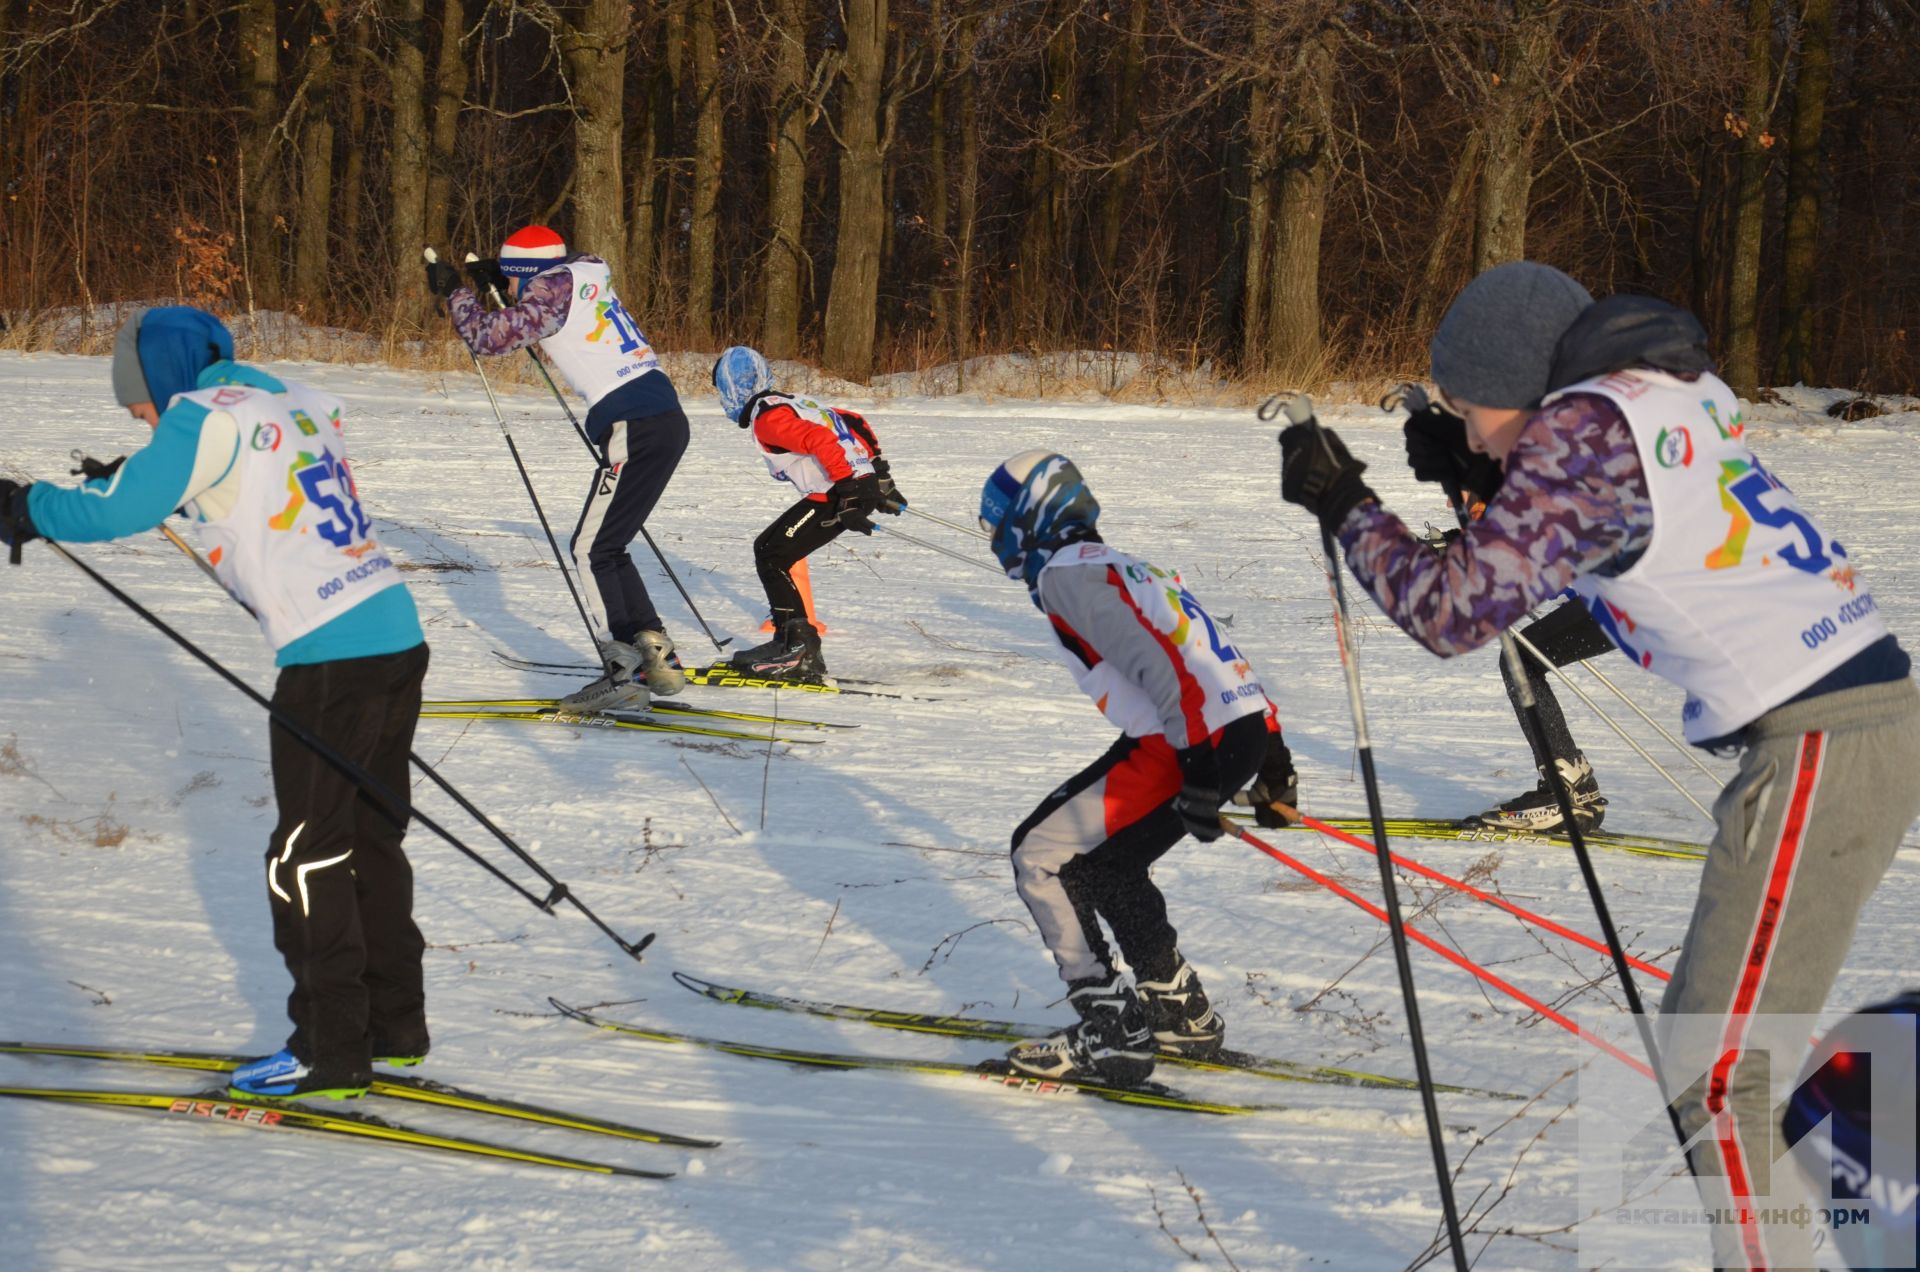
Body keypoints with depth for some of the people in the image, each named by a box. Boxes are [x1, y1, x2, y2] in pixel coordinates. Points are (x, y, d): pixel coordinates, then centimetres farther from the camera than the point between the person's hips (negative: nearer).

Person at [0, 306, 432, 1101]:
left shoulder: (206, 417, -7)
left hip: (330, 660, -8)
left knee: (307, 857, 0)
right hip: (398, 638, 8)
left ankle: (331, 1051, 2)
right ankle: (393, 1025, 26)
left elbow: (115, 512, -11)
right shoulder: (294, 407, 17)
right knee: (371, 842, 18)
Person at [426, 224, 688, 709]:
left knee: (591, 550, -4)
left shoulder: (553, 289, -6)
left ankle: (624, 672, -9)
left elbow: (490, 336, -9)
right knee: (606, 548, 16)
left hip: (634, 429, -9)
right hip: (667, 418, 9)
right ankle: (658, 656, 14)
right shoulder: (584, 280, 19)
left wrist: (453, 292, 6)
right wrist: (497, 280, 32)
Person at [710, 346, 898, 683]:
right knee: (767, 547, 16)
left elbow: (820, 440, -24)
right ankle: (788, 641, 17)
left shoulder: (766, 418, -10)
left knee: (771, 557, -5)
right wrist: (878, 472, 29)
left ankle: (801, 652, -9)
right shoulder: (795, 403, 19)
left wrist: (849, 489, -27)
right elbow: (854, 422, 26)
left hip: (840, 492, -10)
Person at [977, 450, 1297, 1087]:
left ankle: (1110, 1033, -4)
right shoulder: (1121, 568, 26)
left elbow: (1154, 659, -17)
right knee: (1106, 865, 24)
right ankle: (1180, 1012, 31)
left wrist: (1197, 767, -23)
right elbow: (1213, 656, 24)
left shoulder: (1067, 573, -3)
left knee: (1043, 854, -1)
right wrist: (1271, 758, 25)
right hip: (1246, 727, 9)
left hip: (1189, 741, -9)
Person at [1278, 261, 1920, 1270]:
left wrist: (1343, 507, 2)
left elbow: (1452, 609, -12)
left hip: (1813, 751, -10)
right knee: (1713, 1031, 17)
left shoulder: (1581, 430, -12)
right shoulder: (1677, 389, 14)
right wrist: (1474, 467, 17)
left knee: (1710, 1070, -8)